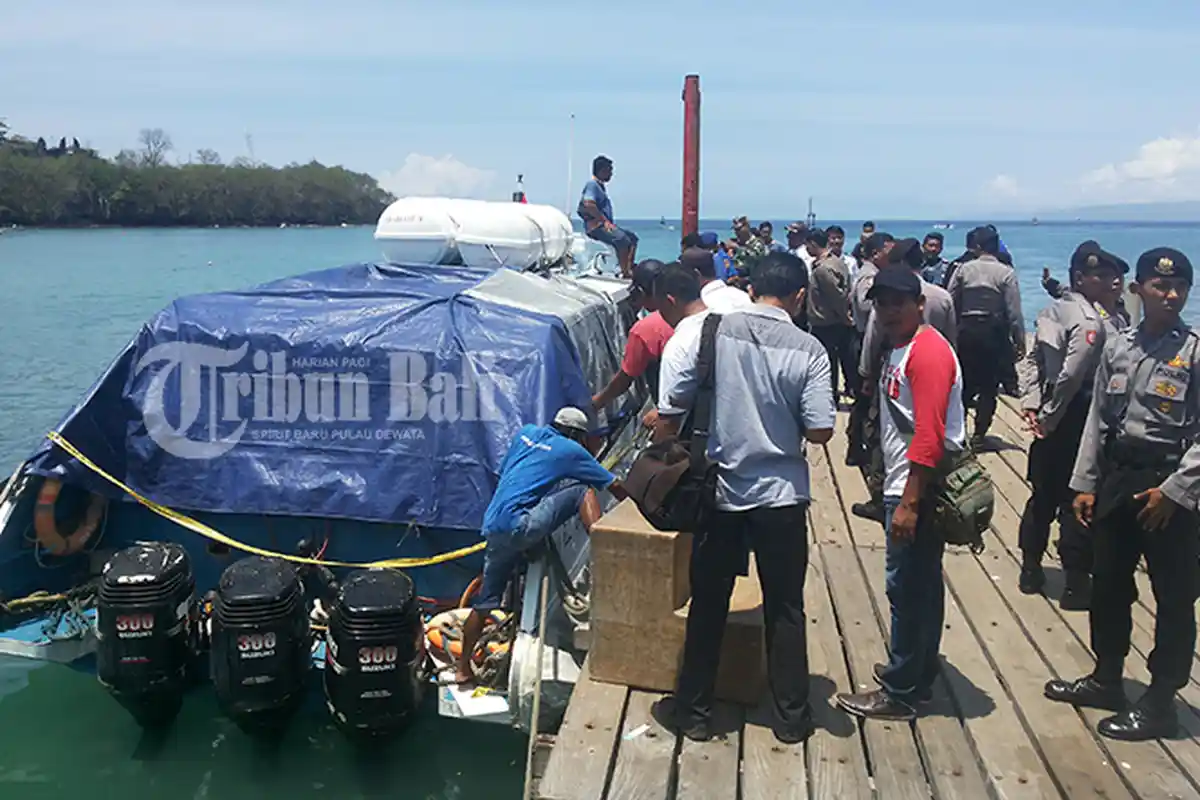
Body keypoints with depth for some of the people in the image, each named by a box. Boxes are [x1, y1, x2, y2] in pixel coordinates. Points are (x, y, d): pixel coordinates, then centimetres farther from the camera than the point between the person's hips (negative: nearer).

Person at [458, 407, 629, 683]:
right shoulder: (571, 450, 6)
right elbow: (615, 487, 10)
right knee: (583, 491, 0)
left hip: (493, 528, 7)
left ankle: (463, 669, 25)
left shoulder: (526, 432, 20)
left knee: (486, 601, 19)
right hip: (518, 525, -7)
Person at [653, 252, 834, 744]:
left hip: (717, 490, 1)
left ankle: (693, 711, 25)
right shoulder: (807, 350, -10)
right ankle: (791, 716, 26)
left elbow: (669, 412, -10)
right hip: (782, 495, 0)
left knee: (707, 606, 13)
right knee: (785, 610, 14)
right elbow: (820, 431, -10)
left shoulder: (702, 329, -9)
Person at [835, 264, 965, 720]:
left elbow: (930, 435, -23)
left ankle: (900, 694, 10)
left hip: (919, 492, -10)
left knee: (908, 590, -1)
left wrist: (909, 503, -24)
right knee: (920, 587, 18)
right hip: (905, 487, 10)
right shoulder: (901, 348, 13)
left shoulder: (928, 352, -16)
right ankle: (917, 675, 31)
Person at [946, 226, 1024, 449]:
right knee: (989, 385, 8)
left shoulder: (964, 270, -3)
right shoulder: (1006, 273, -7)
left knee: (965, 382, 13)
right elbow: (1014, 312, -9)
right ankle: (979, 434, 11)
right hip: (994, 333, -1)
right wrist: (1019, 342, -3)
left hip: (966, 330, 2)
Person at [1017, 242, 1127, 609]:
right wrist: (1049, 417, -12)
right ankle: (1077, 584, 12)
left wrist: (1031, 404, 0)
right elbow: (1070, 378, -23)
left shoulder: (1051, 311, 8)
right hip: (1075, 417, -8)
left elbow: (1032, 360, 5)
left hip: (1051, 417, 8)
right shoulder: (1091, 322, -18)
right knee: (1076, 501, 2)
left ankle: (1030, 571, 28)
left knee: (1042, 495, 17)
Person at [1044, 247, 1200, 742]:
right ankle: (1106, 679, 34)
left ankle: (1160, 701, 21)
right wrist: (1085, 484, 7)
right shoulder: (1117, 349, 5)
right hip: (1116, 477, 5)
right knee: (1108, 585, 16)